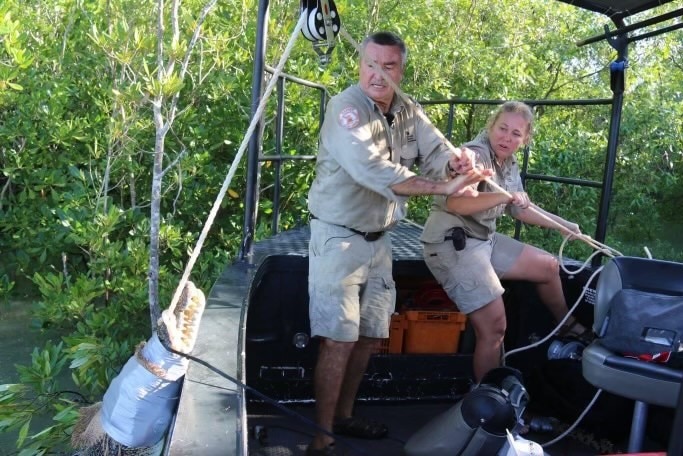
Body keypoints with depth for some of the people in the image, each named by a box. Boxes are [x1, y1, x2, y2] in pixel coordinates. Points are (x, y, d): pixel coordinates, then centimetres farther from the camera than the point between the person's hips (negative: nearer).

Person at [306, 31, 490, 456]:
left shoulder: (409, 112, 6)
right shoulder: (347, 108, -18)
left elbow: (436, 150, -4)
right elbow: (372, 171, -32)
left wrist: (455, 160, -29)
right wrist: (442, 188, -37)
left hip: (379, 238, 8)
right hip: (339, 237, -7)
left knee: (369, 336, 15)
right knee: (339, 339, -8)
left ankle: (345, 415, 33)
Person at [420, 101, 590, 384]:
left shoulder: (509, 163, 10)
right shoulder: (476, 155, -19)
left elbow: (521, 209, 23)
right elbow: (455, 203, -36)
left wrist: (562, 225, 23)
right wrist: (506, 196, -42)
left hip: (483, 238, 9)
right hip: (452, 243, -9)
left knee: (548, 266, 18)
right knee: (494, 328, -12)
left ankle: (568, 328, 42)